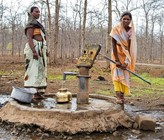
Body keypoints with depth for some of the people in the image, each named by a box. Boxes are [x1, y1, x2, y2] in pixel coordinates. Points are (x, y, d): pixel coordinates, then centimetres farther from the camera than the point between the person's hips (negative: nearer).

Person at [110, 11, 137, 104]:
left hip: (127, 55, 2)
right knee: (117, 73, -12)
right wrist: (117, 60, -22)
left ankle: (122, 95, 12)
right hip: (117, 54, -2)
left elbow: (130, 47, -15)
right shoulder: (116, 29, -17)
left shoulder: (131, 31, -12)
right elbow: (114, 45, -17)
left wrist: (127, 61, -23)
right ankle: (118, 96, -17)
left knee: (125, 75, 4)